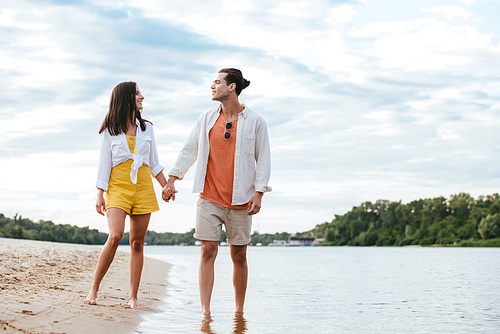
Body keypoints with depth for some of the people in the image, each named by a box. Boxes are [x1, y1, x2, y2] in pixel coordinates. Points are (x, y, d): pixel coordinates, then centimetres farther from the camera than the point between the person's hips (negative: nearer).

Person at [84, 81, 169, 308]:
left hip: (143, 187, 4)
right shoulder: (110, 130, 3)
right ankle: (94, 289, -9)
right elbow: (104, 164, 2)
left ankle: (133, 297, 6)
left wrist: (166, 186, 12)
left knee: (137, 243, 2)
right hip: (118, 186, -4)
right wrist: (100, 195, -4)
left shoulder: (146, 127, 13)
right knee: (115, 236, -21)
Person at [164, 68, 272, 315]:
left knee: (239, 256, 5)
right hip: (209, 197, 2)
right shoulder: (206, 119, 8)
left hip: (240, 200, -1)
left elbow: (263, 159, 1)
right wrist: (172, 179, 4)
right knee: (208, 251, -5)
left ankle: (239, 311, 18)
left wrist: (259, 192, -7)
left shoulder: (254, 121, 1)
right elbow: (189, 150, 12)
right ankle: (205, 311, -4)